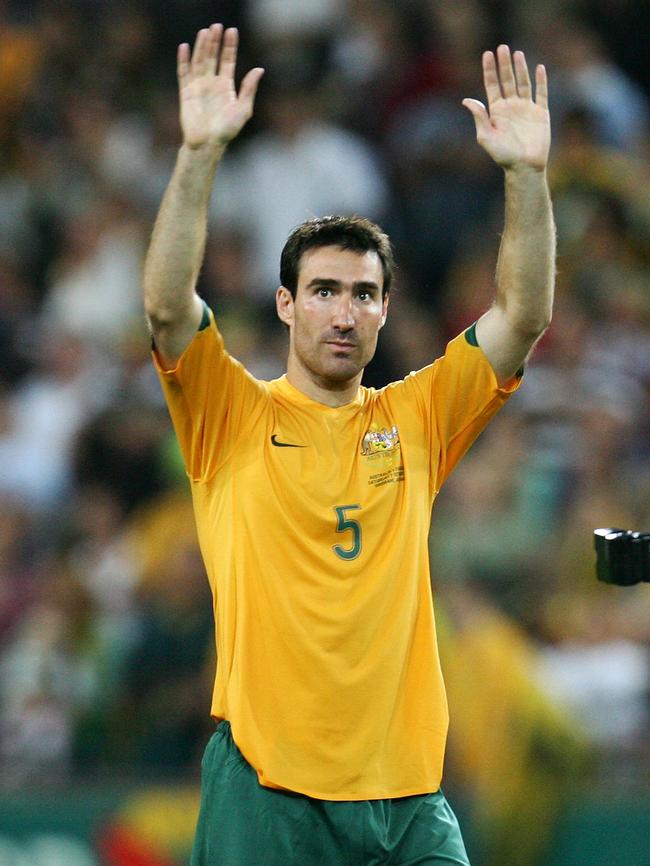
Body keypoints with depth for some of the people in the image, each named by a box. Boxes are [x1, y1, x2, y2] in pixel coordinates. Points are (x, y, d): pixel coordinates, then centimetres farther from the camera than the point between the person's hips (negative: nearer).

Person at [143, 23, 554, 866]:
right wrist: (200, 152, -20)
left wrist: (527, 172, -6)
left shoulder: (416, 418, 11)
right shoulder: (235, 416, 4)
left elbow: (524, 317, 5)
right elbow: (168, 305, -11)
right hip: (266, 781, -3)